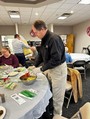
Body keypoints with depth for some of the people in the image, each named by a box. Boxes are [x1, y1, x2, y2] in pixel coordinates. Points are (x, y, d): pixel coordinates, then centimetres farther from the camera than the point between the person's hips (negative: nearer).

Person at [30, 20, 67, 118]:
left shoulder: (54, 39, -23)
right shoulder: (44, 39, 6)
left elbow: (56, 59, -28)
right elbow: (41, 54, 14)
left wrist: (42, 69, -21)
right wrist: (35, 66, 6)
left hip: (58, 69, -9)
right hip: (49, 68, 9)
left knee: (57, 95, 7)